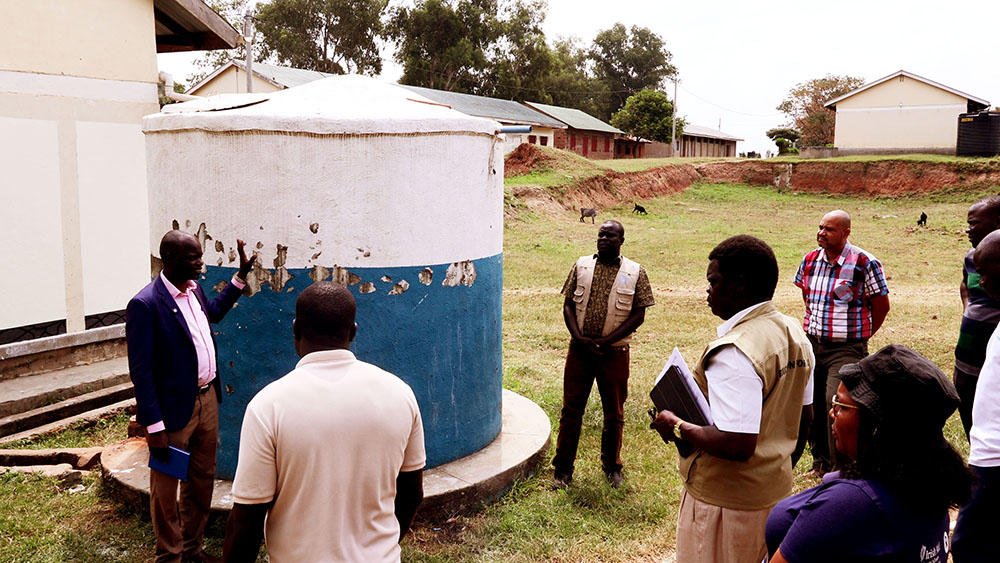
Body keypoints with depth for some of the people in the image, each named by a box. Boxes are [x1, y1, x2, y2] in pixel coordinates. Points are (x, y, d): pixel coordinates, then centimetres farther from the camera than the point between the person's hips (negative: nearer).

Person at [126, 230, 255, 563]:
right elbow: (141, 372, -19)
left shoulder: (194, 289, 4)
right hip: (174, 411, -8)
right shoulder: (145, 304, -20)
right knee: (166, 490, 12)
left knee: (202, 480, 20)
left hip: (207, 401, 8)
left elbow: (213, 311, 28)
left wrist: (241, 274, 21)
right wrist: (154, 427, -19)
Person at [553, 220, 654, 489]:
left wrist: (607, 340, -13)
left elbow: (638, 314, -4)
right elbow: (568, 305, 4)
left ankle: (612, 466, 29)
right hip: (579, 349, 1)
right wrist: (579, 337, -12)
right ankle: (563, 468, 16)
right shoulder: (581, 265, 4)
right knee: (571, 408, 5)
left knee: (614, 413, 10)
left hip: (614, 353, -1)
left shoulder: (635, 272, -1)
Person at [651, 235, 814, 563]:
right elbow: (804, 419, 13)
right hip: (776, 492, 9)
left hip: (726, 503, -9)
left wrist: (677, 428, -17)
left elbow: (737, 444, -31)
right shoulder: (794, 334, 4)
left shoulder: (734, 352, -27)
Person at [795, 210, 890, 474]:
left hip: (846, 348, -6)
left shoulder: (865, 263, -10)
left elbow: (881, 305, -2)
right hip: (812, 343, 6)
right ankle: (821, 460, 28)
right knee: (811, 403, 10)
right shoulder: (810, 260, 5)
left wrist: (860, 336, 3)